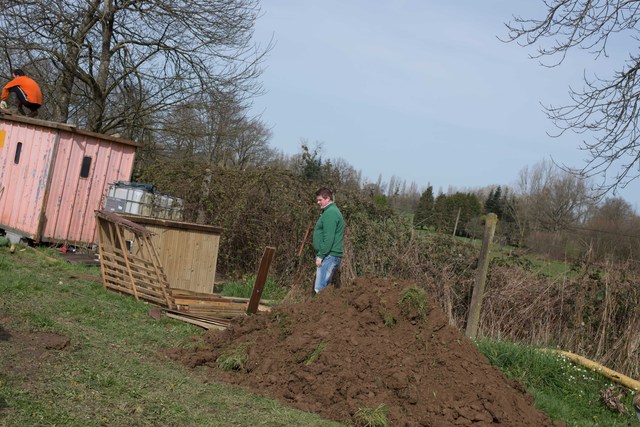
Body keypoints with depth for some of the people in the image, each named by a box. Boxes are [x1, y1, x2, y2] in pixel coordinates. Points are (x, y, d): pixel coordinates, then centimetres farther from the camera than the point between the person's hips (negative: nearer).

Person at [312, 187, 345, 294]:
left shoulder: (330, 213, -13)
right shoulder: (332, 211, 20)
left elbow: (328, 238, -21)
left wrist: (320, 255, -20)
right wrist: (320, 255, 19)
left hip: (329, 256, -11)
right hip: (329, 256, 11)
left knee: (319, 289, -13)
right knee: (325, 287, 13)